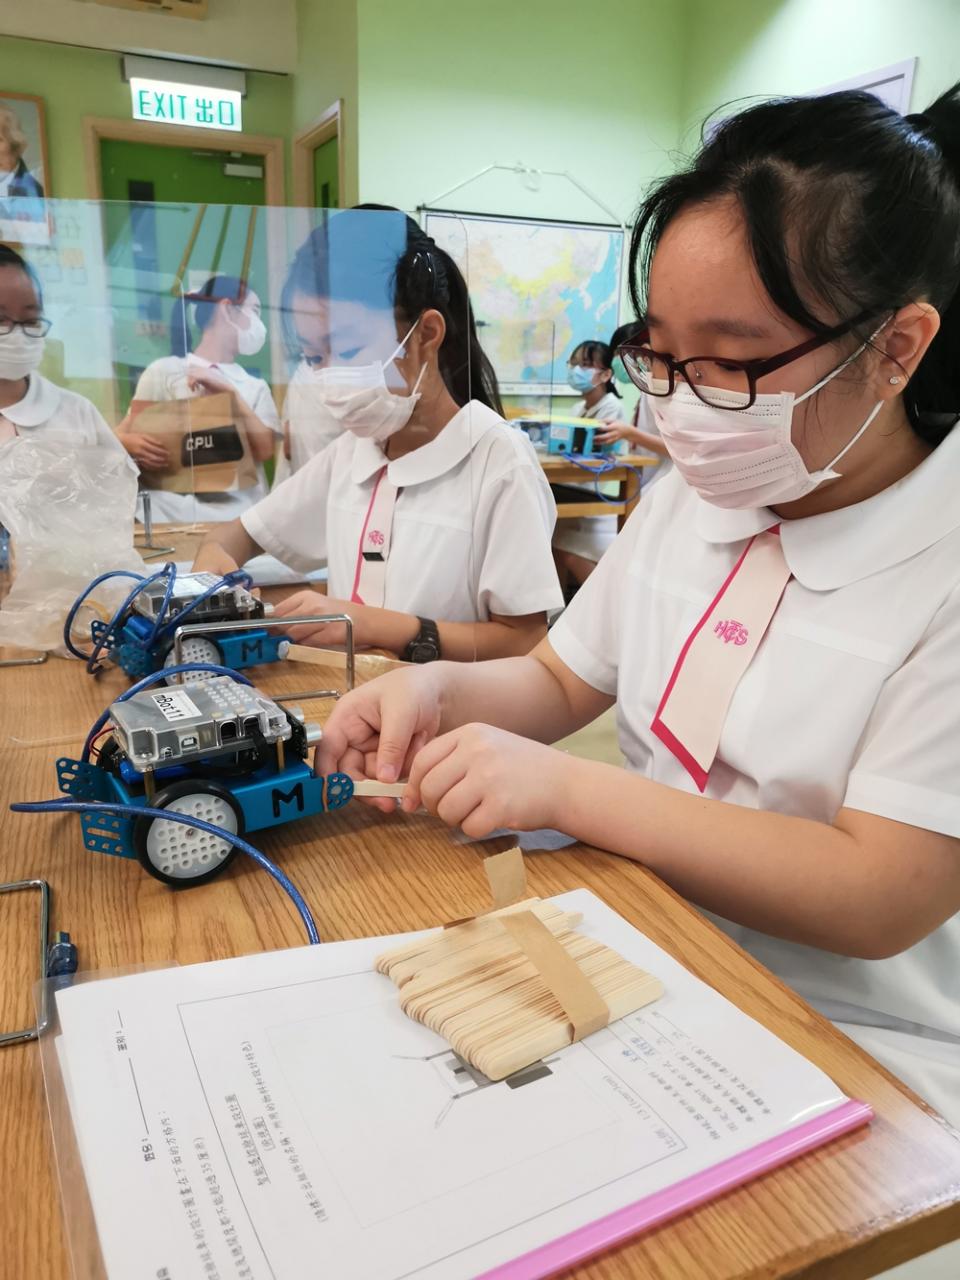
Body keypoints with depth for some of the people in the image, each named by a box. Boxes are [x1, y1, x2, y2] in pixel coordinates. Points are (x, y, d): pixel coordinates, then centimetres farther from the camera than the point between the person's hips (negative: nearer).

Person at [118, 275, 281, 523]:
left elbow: (265, 450, 2)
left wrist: (231, 393, -7)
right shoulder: (165, 371, 7)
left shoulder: (255, 387, 17)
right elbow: (122, 435, 5)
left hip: (240, 512, 2)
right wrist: (133, 444, -17)